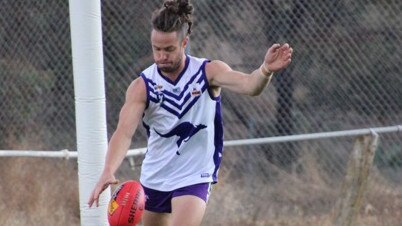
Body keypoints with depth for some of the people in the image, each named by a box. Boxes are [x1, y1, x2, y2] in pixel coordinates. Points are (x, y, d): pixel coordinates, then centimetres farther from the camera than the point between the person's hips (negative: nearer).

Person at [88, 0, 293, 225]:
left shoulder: (209, 72, -14)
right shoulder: (142, 86, -12)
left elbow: (249, 85, -31)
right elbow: (124, 132, -22)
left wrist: (266, 71, -55)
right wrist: (108, 171, -41)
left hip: (194, 179, -3)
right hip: (154, 178, 3)